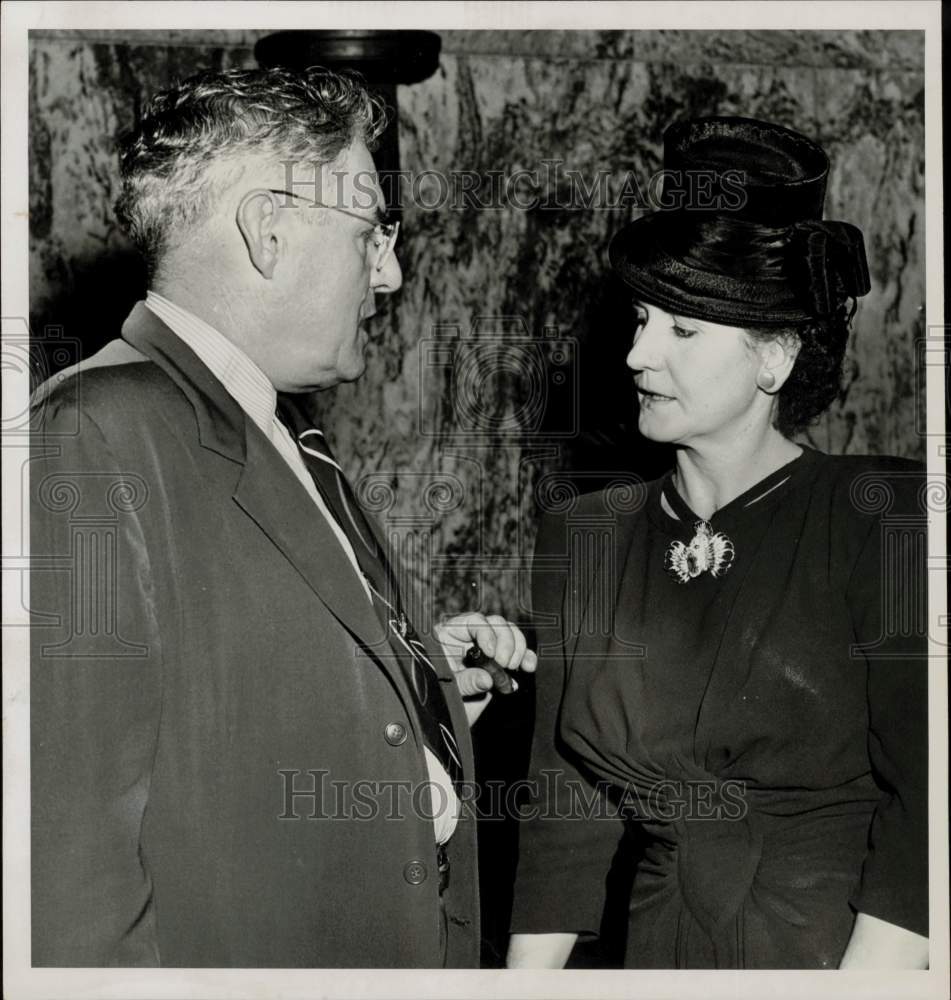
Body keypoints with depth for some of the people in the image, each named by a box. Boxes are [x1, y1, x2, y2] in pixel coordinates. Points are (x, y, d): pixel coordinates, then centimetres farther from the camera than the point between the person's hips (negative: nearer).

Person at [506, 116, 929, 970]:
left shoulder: (882, 521, -11)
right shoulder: (586, 540, 2)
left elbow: (925, 805, -15)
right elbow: (566, 812, 3)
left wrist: (864, 974, -24)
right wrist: (527, 978, -5)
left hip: (845, 951, -3)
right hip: (659, 948, 4)